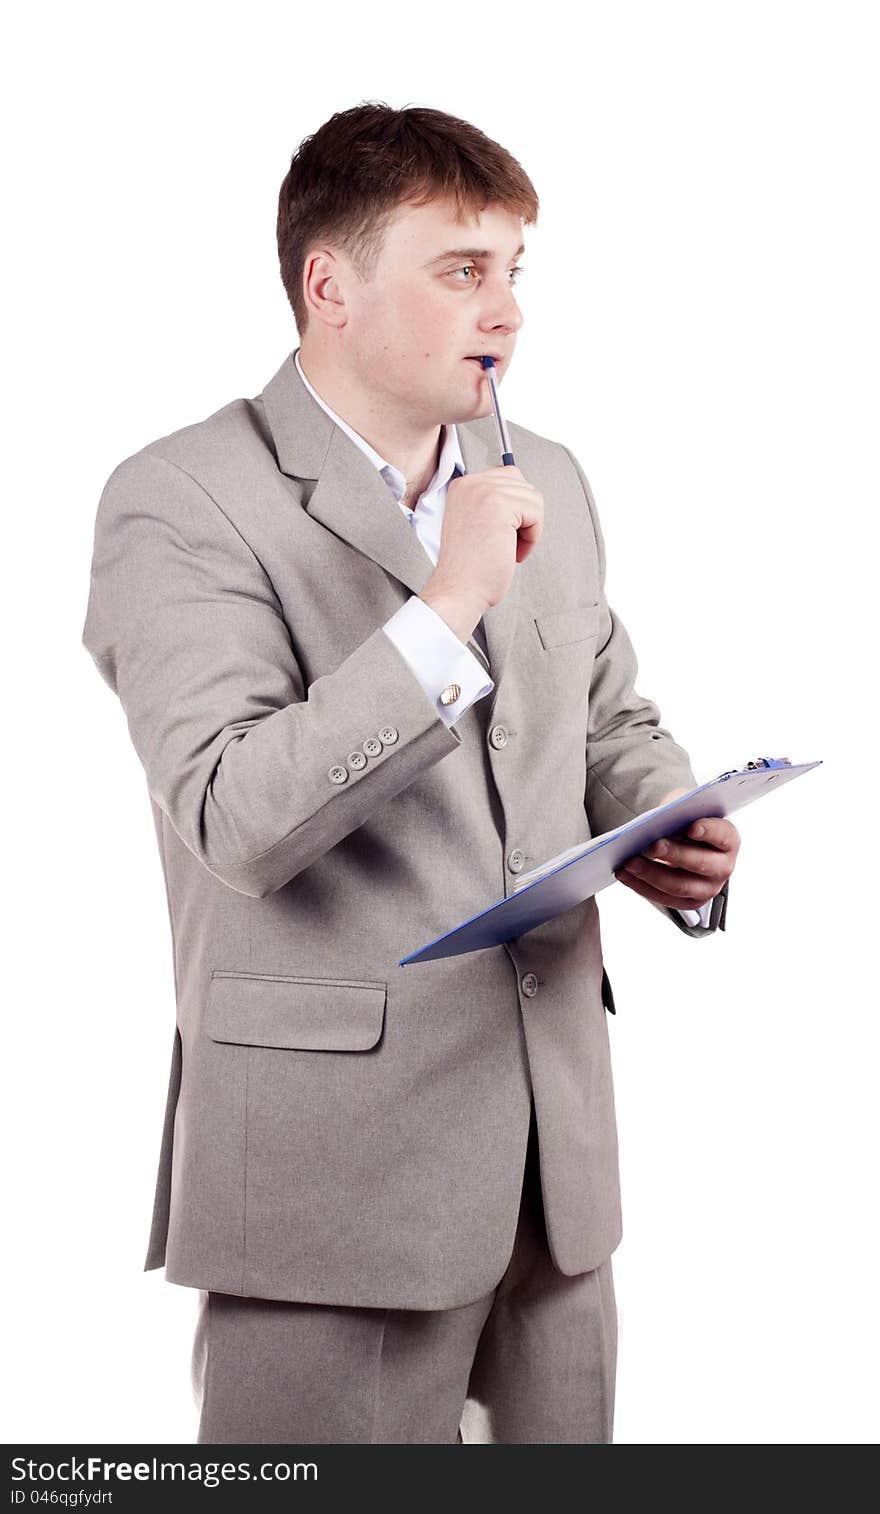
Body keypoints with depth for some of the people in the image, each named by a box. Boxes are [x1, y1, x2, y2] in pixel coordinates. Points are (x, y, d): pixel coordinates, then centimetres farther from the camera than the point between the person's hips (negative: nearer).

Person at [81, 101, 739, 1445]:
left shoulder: (545, 480, 13)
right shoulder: (181, 502, -10)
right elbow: (236, 822, -20)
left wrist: (670, 834, 1)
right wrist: (447, 608, -25)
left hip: (556, 1152, 6)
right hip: (334, 1173, -6)